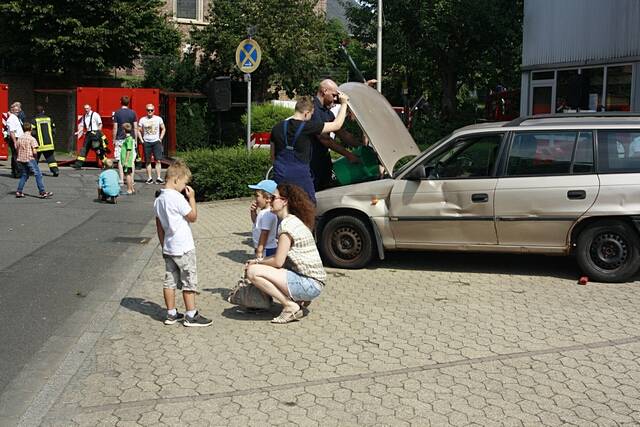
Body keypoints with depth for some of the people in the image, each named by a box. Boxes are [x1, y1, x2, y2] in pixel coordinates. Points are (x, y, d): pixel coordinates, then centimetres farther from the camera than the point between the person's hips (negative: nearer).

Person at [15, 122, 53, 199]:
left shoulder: (19, 138, 9)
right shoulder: (32, 139, -9)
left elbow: (17, 150, 11)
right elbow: (34, 151, -15)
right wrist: (35, 156, 4)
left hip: (20, 159, 7)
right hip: (29, 159, -7)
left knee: (24, 175, 18)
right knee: (38, 175, -5)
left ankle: (19, 192, 12)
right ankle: (42, 192, -10)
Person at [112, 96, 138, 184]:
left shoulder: (117, 113, -2)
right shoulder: (133, 113, 1)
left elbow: (115, 128, -2)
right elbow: (135, 128, 2)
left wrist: (114, 139, 7)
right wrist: (136, 140, 9)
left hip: (120, 139, -1)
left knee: (120, 160, 3)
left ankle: (121, 180, 1)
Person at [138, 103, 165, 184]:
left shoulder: (158, 119, 4)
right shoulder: (142, 120, 4)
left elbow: (163, 129, 13)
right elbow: (139, 130, 10)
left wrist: (160, 138, 4)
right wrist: (141, 140, 1)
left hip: (156, 142, -1)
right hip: (146, 142, 1)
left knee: (158, 160, -7)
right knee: (147, 161, 3)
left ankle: (158, 178, -6)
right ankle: (149, 178, 9)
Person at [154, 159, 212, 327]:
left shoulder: (159, 200, 7)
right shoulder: (178, 198, -19)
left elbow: (159, 226, 13)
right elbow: (193, 217, -10)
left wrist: (163, 245, 20)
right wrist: (192, 198, -3)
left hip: (168, 248, 8)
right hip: (183, 248, -8)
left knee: (170, 281, 12)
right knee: (189, 281, 1)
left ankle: (171, 314, 20)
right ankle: (191, 316, 7)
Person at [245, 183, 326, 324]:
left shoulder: (287, 224, -15)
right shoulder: (294, 221, 15)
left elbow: (278, 261, -16)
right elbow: (282, 256, 18)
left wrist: (257, 263, 1)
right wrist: (259, 261, 9)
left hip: (310, 284, -10)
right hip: (312, 282, 10)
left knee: (253, 271, -18)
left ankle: (290, 306, -9)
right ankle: (298, 299, 12)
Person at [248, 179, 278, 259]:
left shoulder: (268, 214, -22)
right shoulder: (263, 211, 9)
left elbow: (264, 233, -24)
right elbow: (255, 222, 26)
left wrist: (259, 251, -24)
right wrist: (253, 212, 6)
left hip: (266, 250, -11)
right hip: (263, 249, 11)